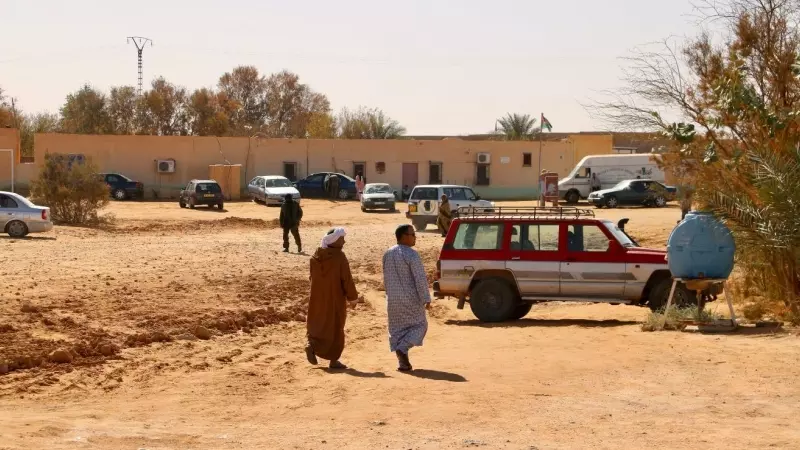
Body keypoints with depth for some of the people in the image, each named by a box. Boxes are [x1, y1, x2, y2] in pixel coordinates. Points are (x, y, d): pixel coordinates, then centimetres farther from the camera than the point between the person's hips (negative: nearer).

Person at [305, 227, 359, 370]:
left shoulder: (316, 256, -1)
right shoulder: (339, 257, -18)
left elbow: (312, 276, 9)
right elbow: (347, 279, -14)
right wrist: (352, 296, -1)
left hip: (318, 297, 5)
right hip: (335, 298, -5)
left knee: (317, 323, 19)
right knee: (335, 327, 7)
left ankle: (312, 344, -6)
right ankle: (333, 359, 11)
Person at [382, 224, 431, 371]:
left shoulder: (388, 254, 6)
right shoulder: (412, 255, -16)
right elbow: (420, 279, -18)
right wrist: (426, 298, -14)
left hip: (393, 300, 6)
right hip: (411, 299, -6)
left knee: (397, 330, 11)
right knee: (419, 325, 9)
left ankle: (403, 363, 8)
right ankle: (402, 348, -12)